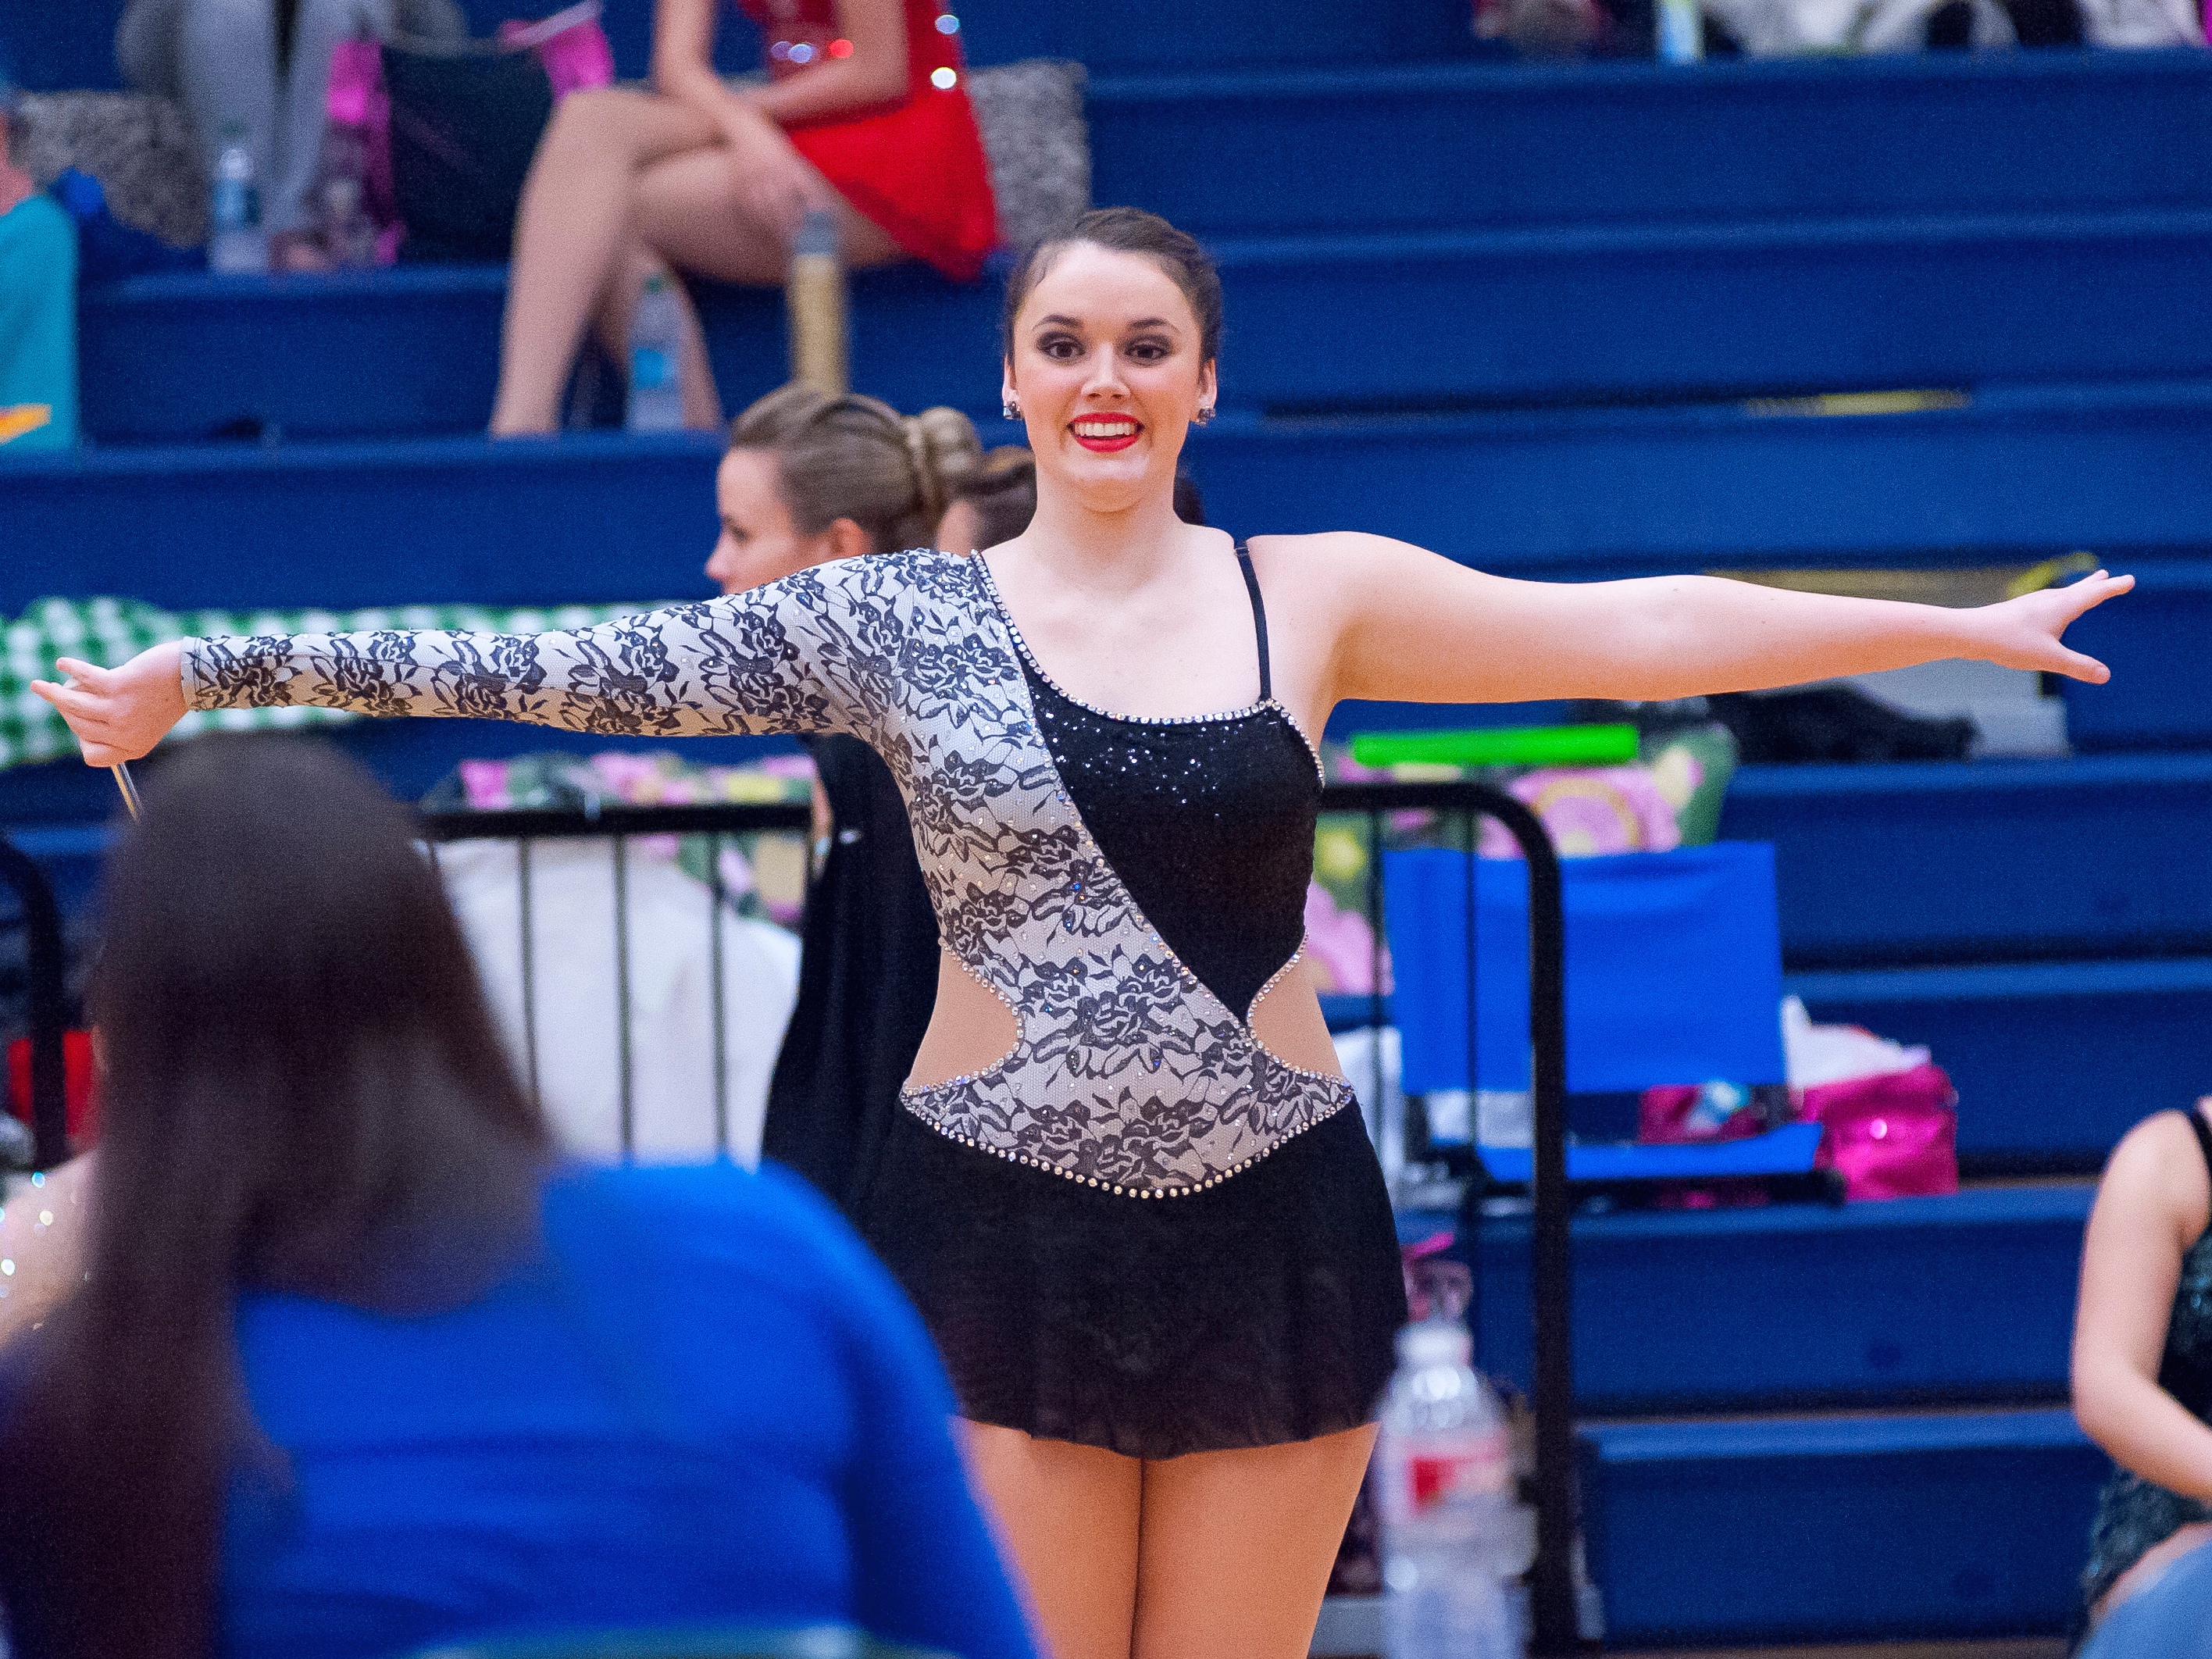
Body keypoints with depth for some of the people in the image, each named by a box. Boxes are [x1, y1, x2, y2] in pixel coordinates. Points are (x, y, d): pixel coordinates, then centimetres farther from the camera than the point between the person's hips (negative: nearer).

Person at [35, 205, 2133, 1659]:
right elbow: (566, 669, -2)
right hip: (1000, 1232, -1)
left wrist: (1963, 626, -1)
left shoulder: (1314, 598, 2)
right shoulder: (901, 620, 0)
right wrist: (214, 671, -5)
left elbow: (1637, 627, 1)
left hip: (1273, 1228, 1)